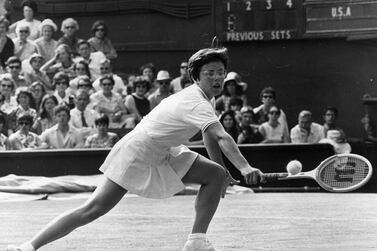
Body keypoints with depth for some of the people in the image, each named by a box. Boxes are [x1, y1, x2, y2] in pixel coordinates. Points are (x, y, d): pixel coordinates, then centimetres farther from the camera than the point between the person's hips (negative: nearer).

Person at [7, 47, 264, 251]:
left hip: (162, 153, 10)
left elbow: (210, 138, 19)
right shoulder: (199, 104, -26)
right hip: (137, 152, -10)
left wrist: (224, 170, 14)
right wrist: (245, 168, -52)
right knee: (94, 209, -15)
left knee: (216, 175, 0)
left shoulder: (204, 98, 4)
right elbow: (221, 137, -43)